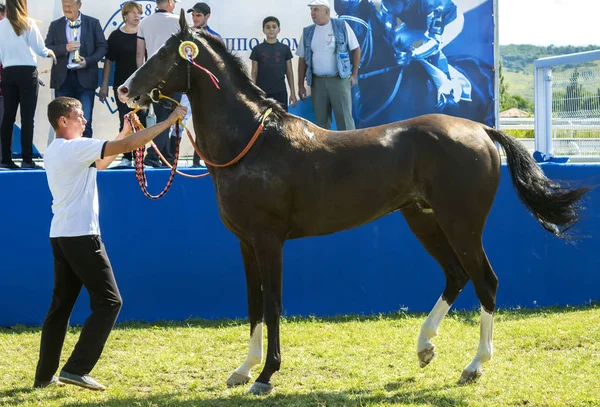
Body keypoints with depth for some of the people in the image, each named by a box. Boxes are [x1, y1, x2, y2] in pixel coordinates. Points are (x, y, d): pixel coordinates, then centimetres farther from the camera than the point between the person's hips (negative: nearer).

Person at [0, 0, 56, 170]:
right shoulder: (28, 23, -6)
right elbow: (39, 48, -5)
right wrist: (49, 52, 15)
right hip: (27, 72, -3)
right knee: (27, 117, -2)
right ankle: (27, 160, -5)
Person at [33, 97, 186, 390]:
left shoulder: (54, 152, 15)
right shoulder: (75, 147, -14)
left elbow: (101, 163, 27)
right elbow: (128, 146, -19)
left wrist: (125, 132, 20)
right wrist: (170, 121, -14)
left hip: (60, 236, 9)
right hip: (81, 235, -9)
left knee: (61, 305, 13)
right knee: (109, 301, -4)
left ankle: (45, 375, 13)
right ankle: (76, 369, -9)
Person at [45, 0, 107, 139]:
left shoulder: (93, 23, 7)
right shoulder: (55, 25, 10)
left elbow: (102, 47, 5)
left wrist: (88, 61, -12)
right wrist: (65, 48, -12)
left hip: (85, 78, -2)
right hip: (63, 79, 2)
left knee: (85, 122, -6)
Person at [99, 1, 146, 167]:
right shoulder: (116, 36, 2)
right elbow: (108, 61, 4)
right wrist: (104, 85, -1)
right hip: (122, 85, 0)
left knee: (142, 121, -2)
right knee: (125, 121, 3)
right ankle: (127, 158, 7)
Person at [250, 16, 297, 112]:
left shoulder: (284, 49, 3)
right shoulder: (257, 49, 0)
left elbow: (289, 72, 7)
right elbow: (254, 73, 2)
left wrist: (293, 93, 4)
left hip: (280, 92, 1)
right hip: (262, 93, -1)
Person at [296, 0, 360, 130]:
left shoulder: (342, 26, -2)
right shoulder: (308, 32, 8)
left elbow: (356, 49, 3)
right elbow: (302, 60, 12)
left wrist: (354, 74, 0)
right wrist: (301, 85, 9)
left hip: (339, 79, -3)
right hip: (317, 81, 3)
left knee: (344, 118, -4)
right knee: (321, 119, 7)